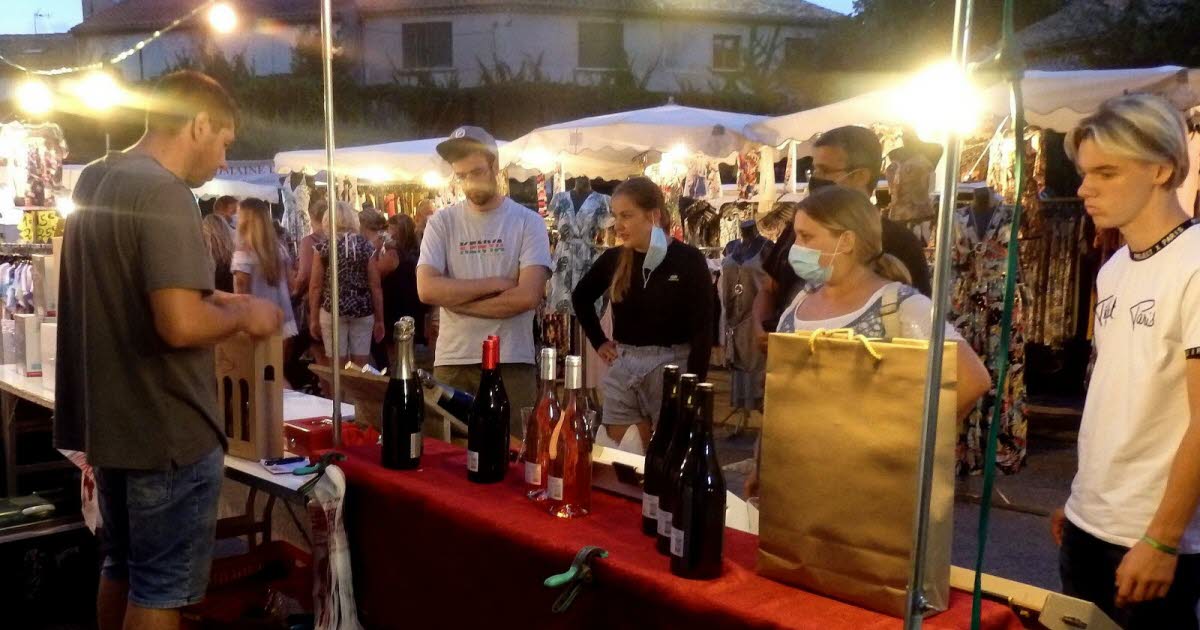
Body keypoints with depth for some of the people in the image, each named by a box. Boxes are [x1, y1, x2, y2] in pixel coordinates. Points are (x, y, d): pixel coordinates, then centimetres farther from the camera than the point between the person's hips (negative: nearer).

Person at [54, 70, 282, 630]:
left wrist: (214, 298, 12)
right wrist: (242, 315, -11)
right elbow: (180, 326, -29)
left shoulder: (94, 180, 8)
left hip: (108, 418, 9)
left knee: (122, 568, 22)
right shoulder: (164, 194, -21)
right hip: (166, 428, -9)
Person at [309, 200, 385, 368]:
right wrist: (380, 319, 6)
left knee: (337, 367, 5)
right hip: (362, 310, 1)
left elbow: (316, 287, -3)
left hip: (332, 310, -1)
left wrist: (313, 318, 5)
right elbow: (375, 286, 0)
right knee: (361, 366, 7)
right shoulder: (366, 246, 1)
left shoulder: (323, 247, -2)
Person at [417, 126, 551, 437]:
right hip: (451, 361, 2)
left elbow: (528, 295, -14)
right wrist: (494, 283, -12)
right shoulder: (442, 222, 4)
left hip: (511, 363, -2)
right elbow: (427, 289, -9)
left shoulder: (528, 221, -2)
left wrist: (455, 299, -9)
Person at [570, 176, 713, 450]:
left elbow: (702, 331, -11)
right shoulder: (614, 258, 3)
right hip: (623, 370, 4)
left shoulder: (689, 260, -9)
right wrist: (598, 342, 12)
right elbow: (580, 297, 21)